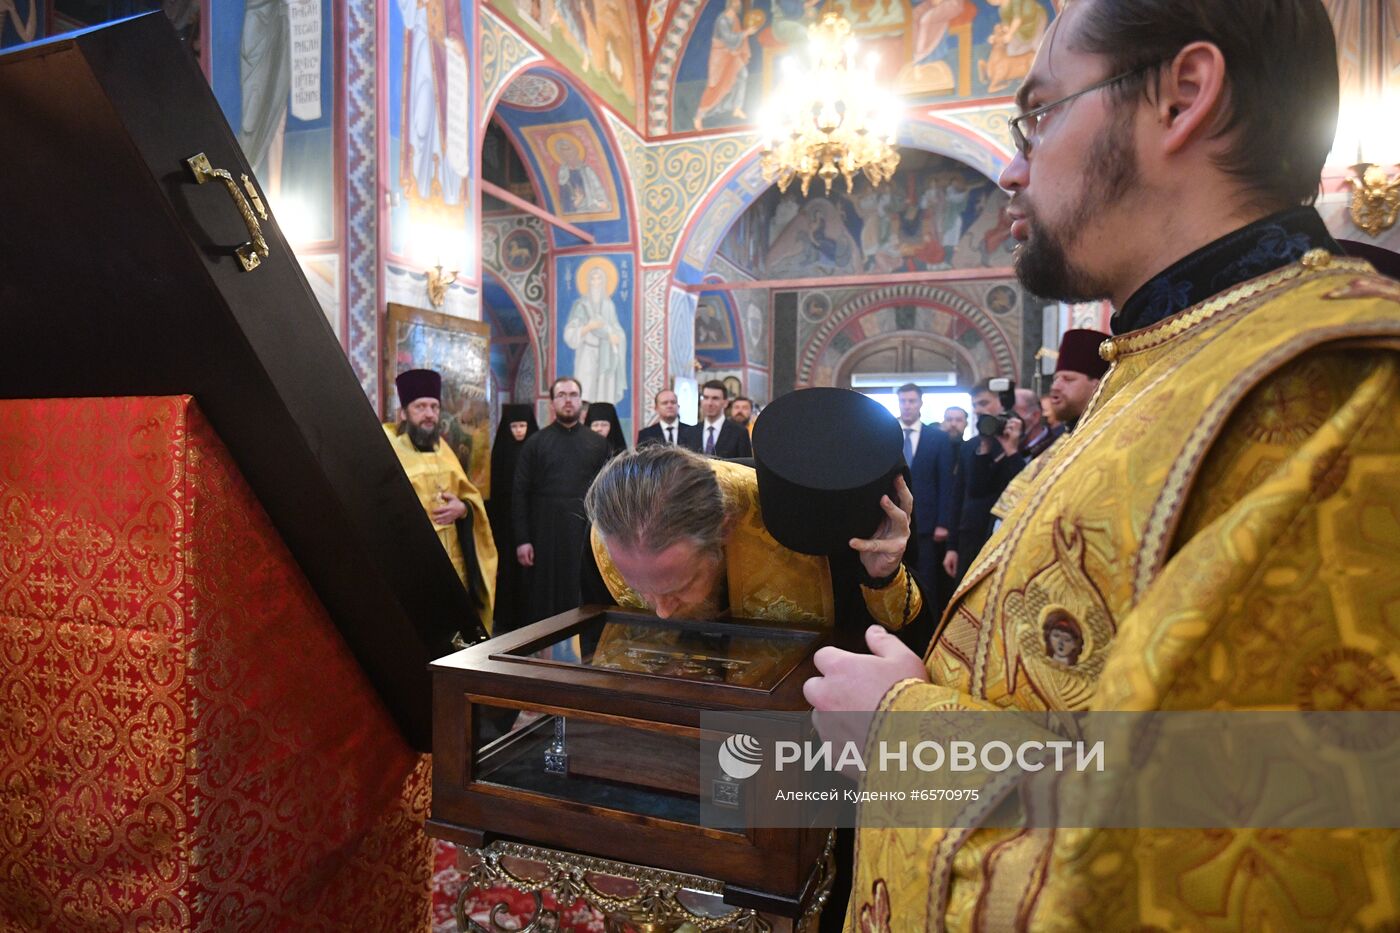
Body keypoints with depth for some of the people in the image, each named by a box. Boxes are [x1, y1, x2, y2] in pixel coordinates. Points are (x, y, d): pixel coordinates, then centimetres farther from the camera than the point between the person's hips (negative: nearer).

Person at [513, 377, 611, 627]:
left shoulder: (598, 443, 7)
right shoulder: (535, 443, 5)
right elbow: (520, 494, 1)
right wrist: (522, 539, -5)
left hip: (586, 532, 1)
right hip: (545, 533, 0)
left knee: (583, 600, 5)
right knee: (544, 599, 5)